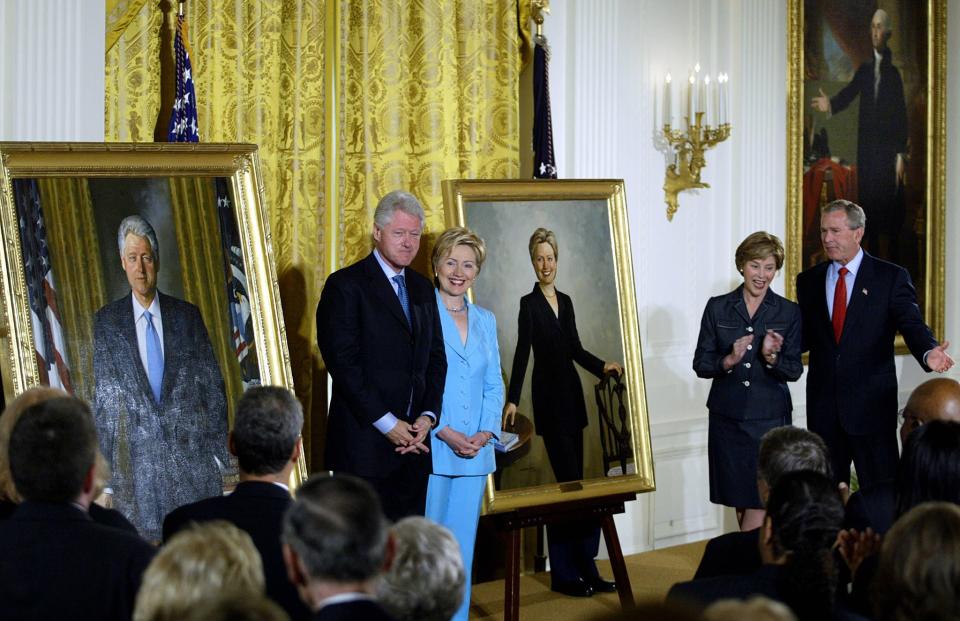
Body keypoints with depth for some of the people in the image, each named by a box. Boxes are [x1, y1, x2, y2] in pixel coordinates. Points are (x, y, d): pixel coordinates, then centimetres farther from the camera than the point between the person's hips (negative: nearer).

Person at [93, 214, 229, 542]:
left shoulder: (187, 315, 6)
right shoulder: (107, 321, 4)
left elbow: (213, 386, 8)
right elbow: (103, 398, 5)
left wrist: (217, 450, 3)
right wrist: (105, 464, 2)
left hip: (192, 453, 1)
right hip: (137, 460, -1)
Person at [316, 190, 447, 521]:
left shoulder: (422, 288, 16)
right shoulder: (346, 285, -6)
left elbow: (436, 357, 16)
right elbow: (343, 363, -13)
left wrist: (428, 416, -1)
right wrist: (387, 423, -14)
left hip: (413, 441, 6)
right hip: (365, 441, -6)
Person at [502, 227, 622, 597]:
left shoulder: (565, 301, 13)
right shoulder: (529, 303, -7)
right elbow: (522, 354, -14)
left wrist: (602, 367, 5)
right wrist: (512, 400, -21)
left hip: (572, 398, 7)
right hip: (549, 400, -7)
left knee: (570, 483, 7)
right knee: (570, 483, -10)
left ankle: (570, 571, 12)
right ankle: (569, 572, -5)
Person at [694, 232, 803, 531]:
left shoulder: (789, 312, 2)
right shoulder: (717, 307, 3)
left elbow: (794, 371, 0)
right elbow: (700, 364, 2)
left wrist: (771, 358, -20)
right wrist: (728, 361, -17)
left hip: (770, 417, -1)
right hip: (728, 417, 1)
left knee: (760, 501, -9)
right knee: (740, 500, 8)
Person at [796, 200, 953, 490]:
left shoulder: (891, 277, -1)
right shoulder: (809, 280, 11)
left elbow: (912, 324, -11)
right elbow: (805, 336, 13)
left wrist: (928, 352, -31)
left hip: (872, 404, -3)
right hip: (822, 407, 3)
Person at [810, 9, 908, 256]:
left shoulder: (894, 72, -1)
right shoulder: (864, 70, 11)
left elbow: (901, 115, -4)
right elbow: (848, 94, 0)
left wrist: (901, 154, -10)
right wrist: (830, 104, -22)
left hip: (888, 149, -4)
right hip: (867, 149, 4)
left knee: (891, 205, -4)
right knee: (869, 202, 6)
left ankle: (893, 261, 1)